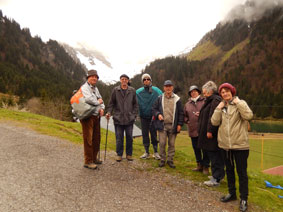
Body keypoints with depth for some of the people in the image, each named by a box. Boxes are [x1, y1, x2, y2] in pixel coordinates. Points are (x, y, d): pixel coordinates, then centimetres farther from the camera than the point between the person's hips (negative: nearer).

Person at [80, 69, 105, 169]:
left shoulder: (95, 88, 20)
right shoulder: (84, 87, -8)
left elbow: (100, 100, 20)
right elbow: (88, 99, -25)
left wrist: (102, 108, -1)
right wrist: (98, 102, -7)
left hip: (96, 116, 9)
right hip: (88, 116, -9)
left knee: (96, 138, 14)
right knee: (88, 139, -4)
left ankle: (94, 157, 29)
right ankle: (88, 161, 4)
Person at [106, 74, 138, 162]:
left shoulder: (132, 90, 5)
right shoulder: (115, 90, 3)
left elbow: (135, 104, 8)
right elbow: (111, 103, 6)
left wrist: (134, 115, 0)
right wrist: (109, 112, -7)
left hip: (129, 118, 1)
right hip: (118, 118, -1)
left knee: (129, 137, 9)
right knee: (119, 138, 6)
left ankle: (129, 154, 22)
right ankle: (119, 154, 20)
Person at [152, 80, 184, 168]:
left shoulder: (177, 99, 4)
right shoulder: (159, 98, 6)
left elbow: (181, 113, 5)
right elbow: (154, 109, 11)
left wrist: (179, 124, -1)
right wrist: (158, 114, -9)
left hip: (173, 126, 0)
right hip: (162, 125, 0)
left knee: (172, 144, 7)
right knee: (162, 143, 1)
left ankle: (170, 160, 21)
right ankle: (162, 159, 17)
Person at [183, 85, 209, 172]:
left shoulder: (204, 101, 0)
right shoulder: (187, 104, 14)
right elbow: (184, 115, 21)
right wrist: (187, 121, 5)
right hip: (193, 130, 5)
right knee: (196, 148, 12)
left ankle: (205, 165, 12)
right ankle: (199, 165, 26)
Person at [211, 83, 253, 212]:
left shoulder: (240, 103, -4)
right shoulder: (221, 106, 8)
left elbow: (248, 116, -22)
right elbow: (214, 122, -3)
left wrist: (238, 103, -18)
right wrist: (219, 108, -10)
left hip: (240, 144, -4)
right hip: (225, 144, 5)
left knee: (241, 172, 4)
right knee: (229, 170, 18)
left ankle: (244, 199, 17)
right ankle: (231, 193, 35)